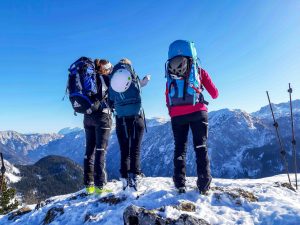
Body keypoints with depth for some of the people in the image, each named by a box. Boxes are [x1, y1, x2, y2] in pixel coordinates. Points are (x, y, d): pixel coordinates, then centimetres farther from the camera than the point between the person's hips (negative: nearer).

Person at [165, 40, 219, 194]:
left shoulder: (171, 74, 14)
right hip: (197, 113, -2)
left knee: (179, 148, 11)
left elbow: (167, 97, 10)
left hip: (176, 116, 2)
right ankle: (203, 184, -1)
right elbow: (214, 94, 8)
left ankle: (180, 184, 7)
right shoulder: (200, 71, 9)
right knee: (200, 147, 5)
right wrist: (214, 94, 29)